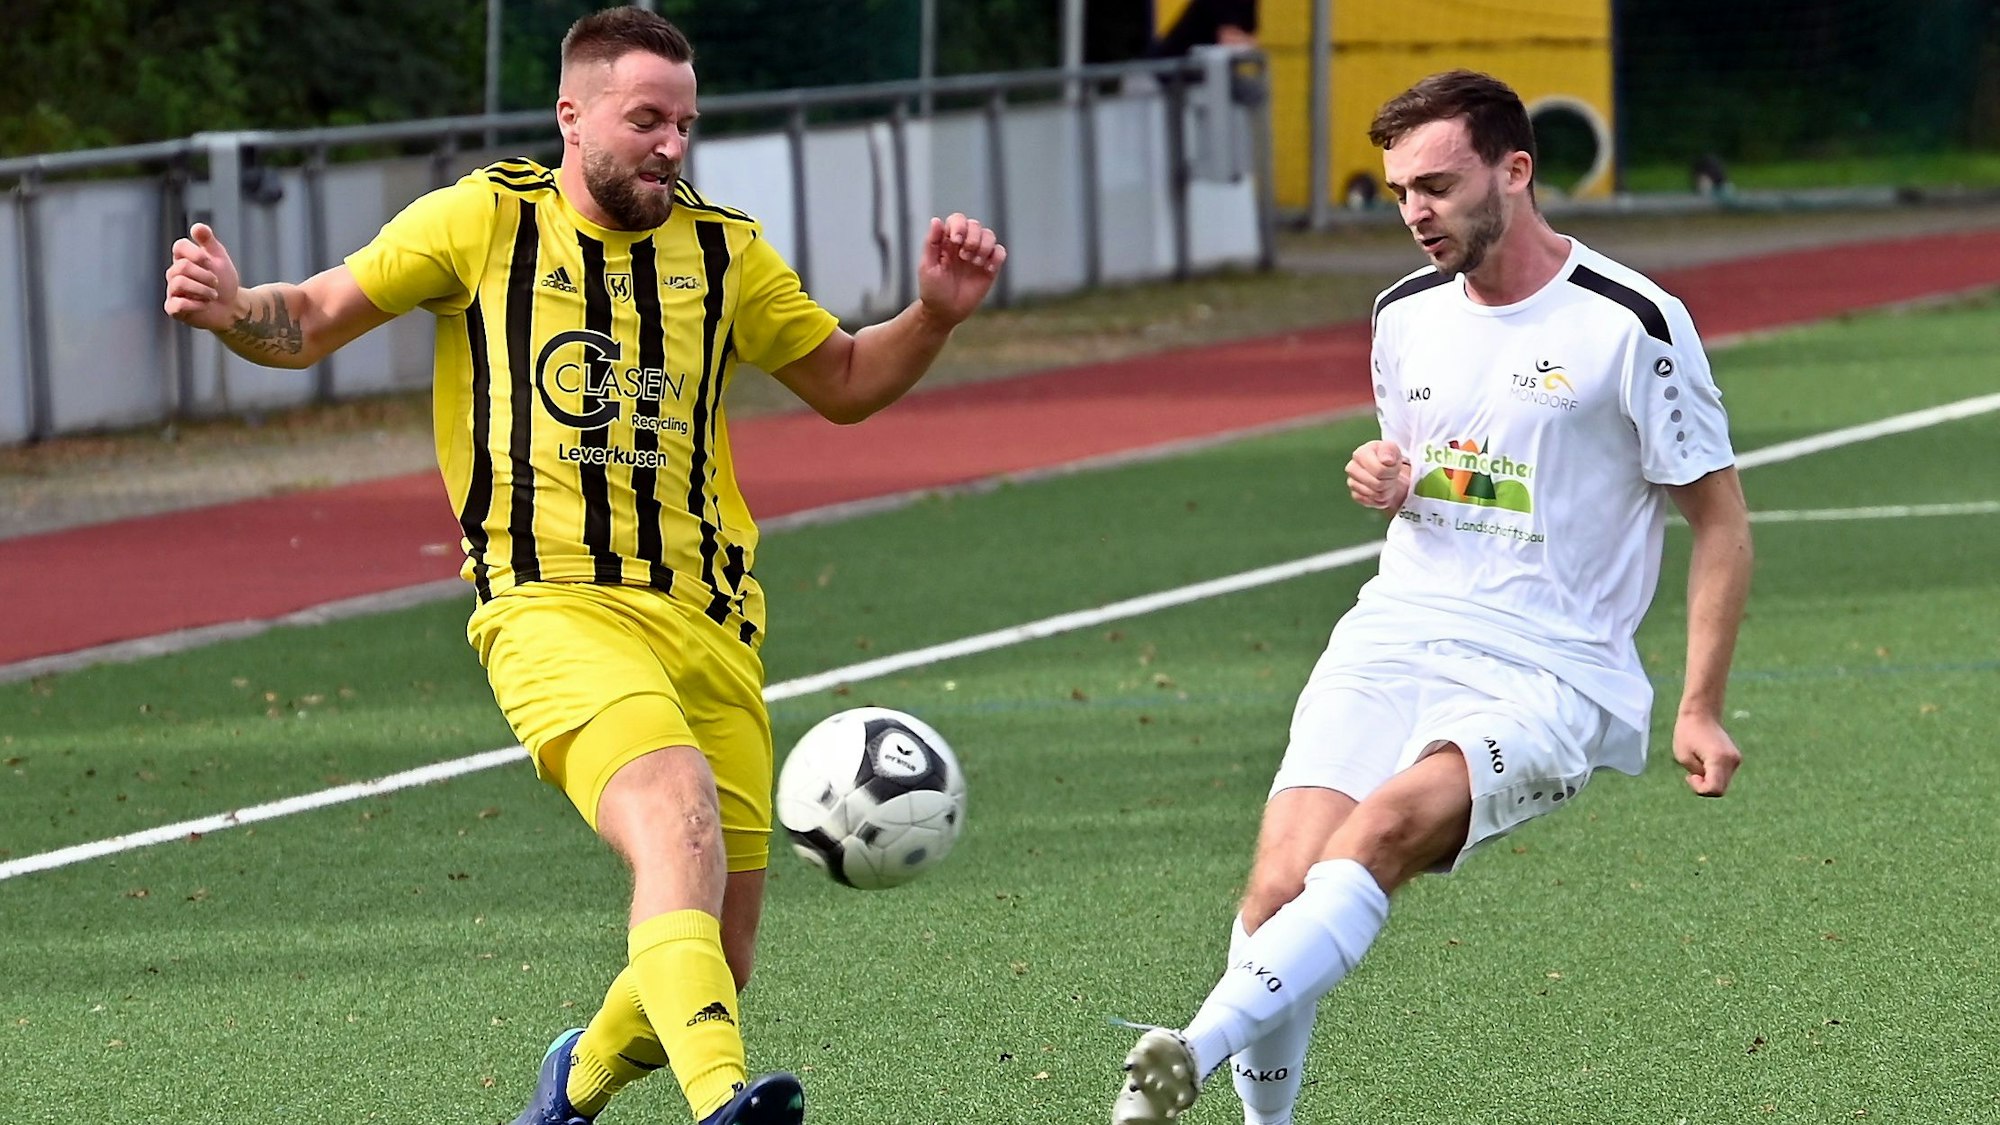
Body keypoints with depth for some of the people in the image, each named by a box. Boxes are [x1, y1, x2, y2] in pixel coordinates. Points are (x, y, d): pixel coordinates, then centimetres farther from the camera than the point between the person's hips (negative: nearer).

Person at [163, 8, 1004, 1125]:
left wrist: (935, 314, 7)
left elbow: (845, 383, 25)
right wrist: (233, 310, -12)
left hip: (709, 619, 5)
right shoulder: (485, 219, 5)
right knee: (675, 807, -35)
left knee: (714, 972, 4)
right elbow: (314, 322, 9)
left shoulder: (724, 250, 14)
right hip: (553, 608, -5)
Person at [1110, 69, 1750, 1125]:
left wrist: (1701, 708, -5)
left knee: (1384, 826, -33)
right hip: (1396, 639, 5)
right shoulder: (1406, 314, 12)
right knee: (1280, 886, -19)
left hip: (1552, 673, -5)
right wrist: (1384, 482, 4)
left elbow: (1719, 518, 2)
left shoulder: (1632, 324, -5)